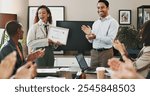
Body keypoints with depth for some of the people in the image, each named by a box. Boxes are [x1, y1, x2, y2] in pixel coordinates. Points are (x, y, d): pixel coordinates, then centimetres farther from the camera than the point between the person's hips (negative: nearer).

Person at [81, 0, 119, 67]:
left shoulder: (112, 22, -7)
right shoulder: (95, 23, 13)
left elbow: (110, 40, -18)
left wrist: (96, 37, -26)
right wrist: (89, 34, -5)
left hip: (106, 53, -5)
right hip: (94, 52, 6)